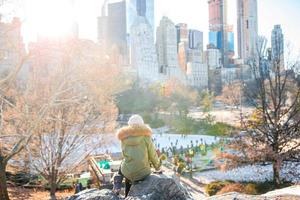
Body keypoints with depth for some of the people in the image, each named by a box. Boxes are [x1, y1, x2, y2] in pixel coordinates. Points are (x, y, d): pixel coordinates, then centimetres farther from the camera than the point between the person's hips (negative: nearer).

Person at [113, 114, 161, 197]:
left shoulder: (124, 138, -1)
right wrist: (157, 166, 16)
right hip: (142, 172, -1)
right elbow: (152, 155, -1)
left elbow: (124, 154, 10)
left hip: (127, 172, 1)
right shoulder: (145, 136, -8)